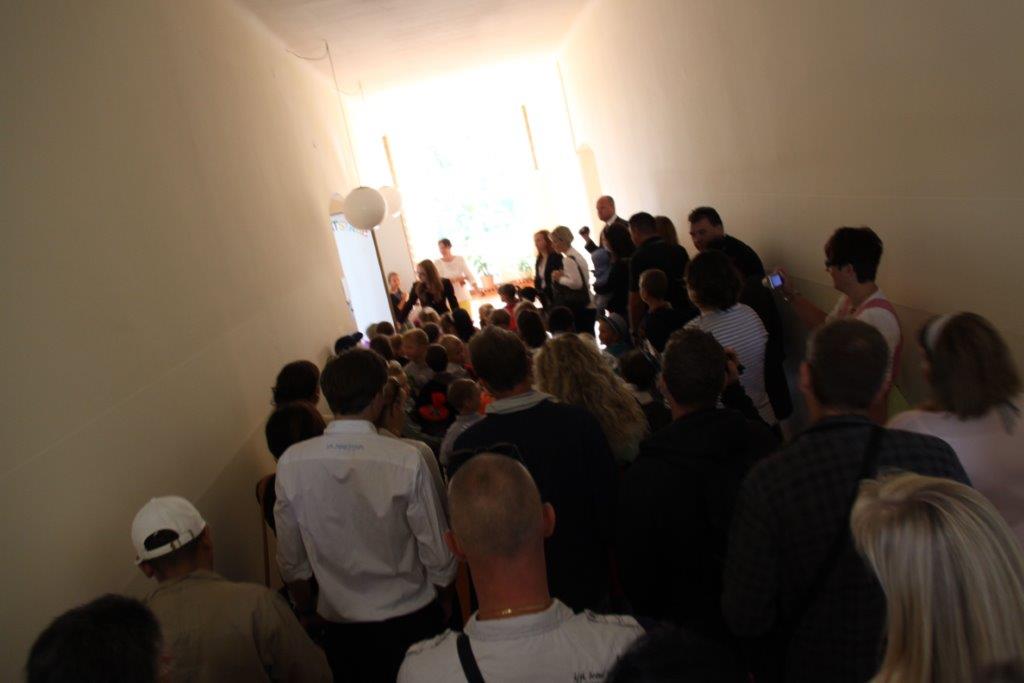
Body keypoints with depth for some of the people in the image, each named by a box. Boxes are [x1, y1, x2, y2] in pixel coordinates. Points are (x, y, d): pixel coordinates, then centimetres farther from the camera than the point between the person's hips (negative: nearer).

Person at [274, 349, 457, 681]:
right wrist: (443, 588, 8)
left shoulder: (291, 463, -14)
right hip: (411, 618, -2)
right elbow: (438, 552, -14)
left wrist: (306, 609, 16)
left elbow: (291, 559, -3)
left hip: (340, 622, 2)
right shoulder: (406, 460, -22)